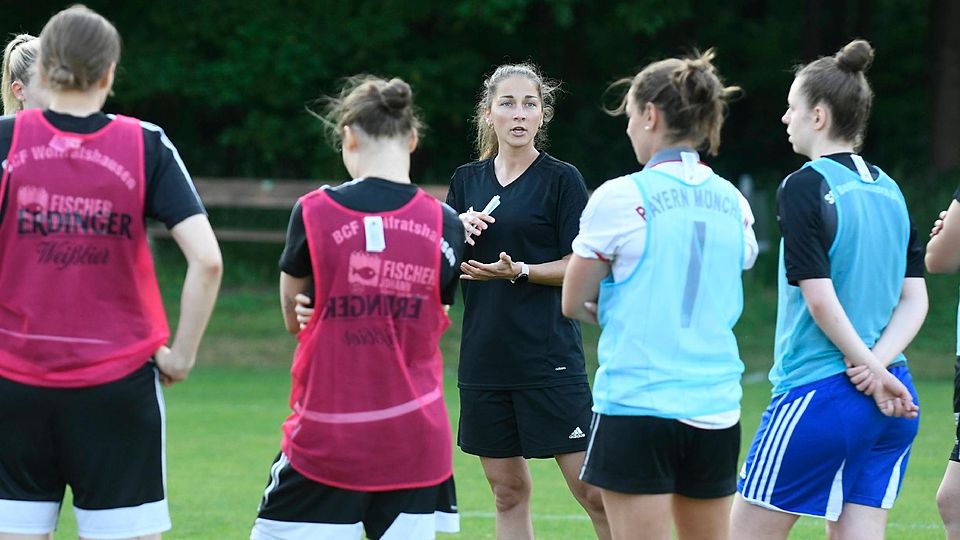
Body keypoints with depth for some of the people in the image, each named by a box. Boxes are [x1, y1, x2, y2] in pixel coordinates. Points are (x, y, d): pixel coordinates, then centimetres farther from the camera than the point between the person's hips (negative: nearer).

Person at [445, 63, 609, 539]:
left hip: (548, 357, -5)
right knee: (507, 492, 8)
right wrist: (457, 232, -7)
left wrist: (519, 271, -20)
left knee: (592, 491, -8)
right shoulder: (467, 181, 11)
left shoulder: (561, 179, -3)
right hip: (484, 357, 5)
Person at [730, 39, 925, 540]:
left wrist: (869, 368, -9)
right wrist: (878, 362, -5)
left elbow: (820, 298, -16)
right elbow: (915, 297, 8)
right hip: (893, 401, 7)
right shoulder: (888, 189, 12)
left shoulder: (805, 188, -11)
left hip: (820, 395, -7)